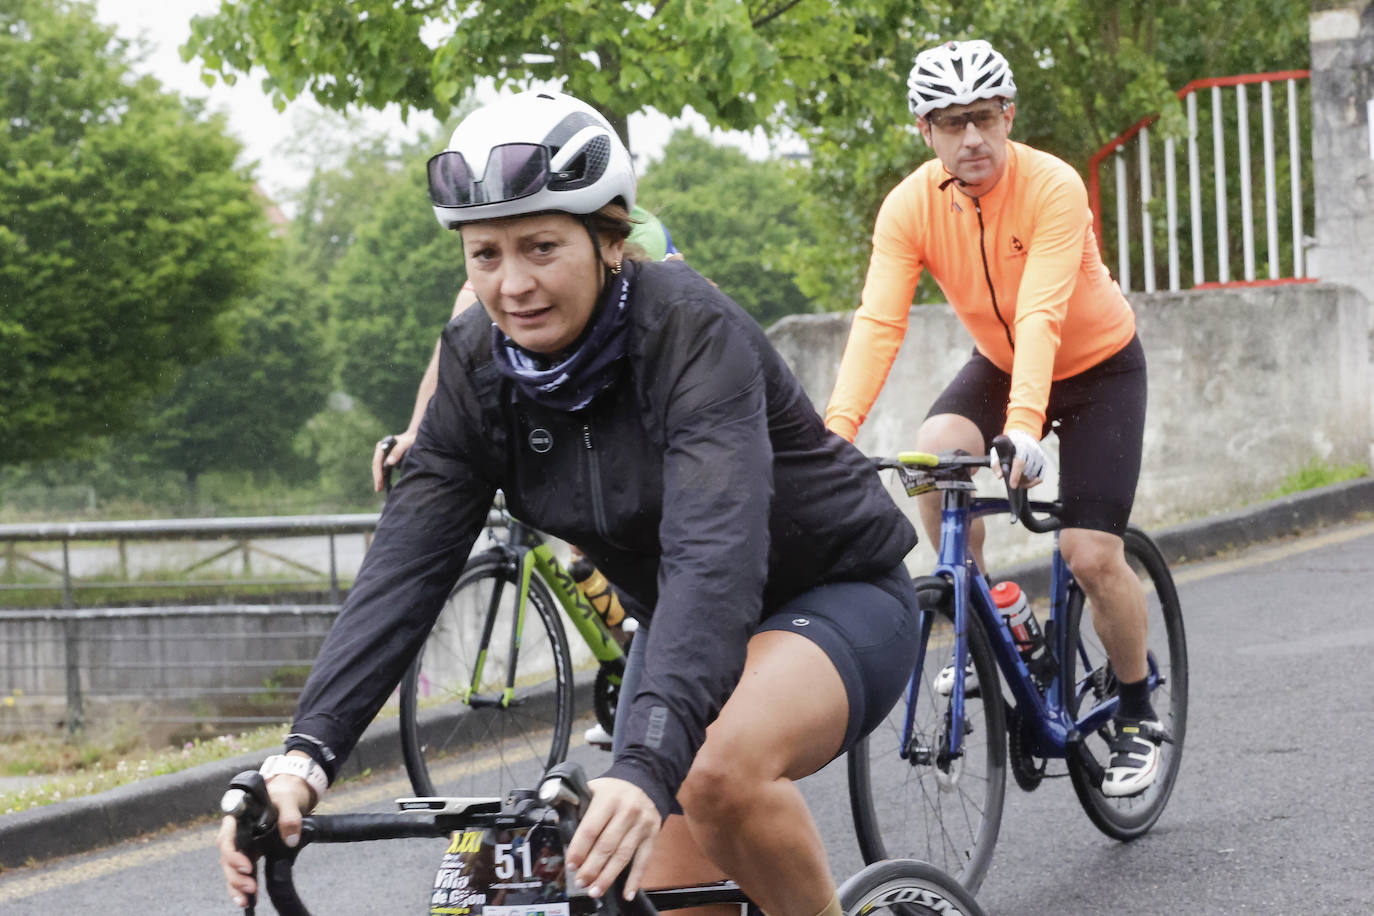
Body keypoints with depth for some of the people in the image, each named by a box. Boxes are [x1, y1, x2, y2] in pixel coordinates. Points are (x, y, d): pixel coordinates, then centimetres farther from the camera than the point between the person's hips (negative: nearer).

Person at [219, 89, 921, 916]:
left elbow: (715, 553, -43)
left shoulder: (692, 334, -29)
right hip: (692, 629, 6)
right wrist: (306, 754, -35)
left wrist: (648, 765, -58)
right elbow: (404, 567, -19)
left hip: (839, 593, -6)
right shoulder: (479, 369, -12)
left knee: (724, 767, -35)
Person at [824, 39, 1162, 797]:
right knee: (933, 452, -28)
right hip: (997, 363, 3)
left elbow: (1042, 316, -40)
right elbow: (878, 322, -28)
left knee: (1091, 556, -12)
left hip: (1096, 365, -3)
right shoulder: (910, 207, -19)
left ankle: (1139, 713, 13)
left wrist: (1025, 423, -54)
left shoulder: (1053, 189, -29)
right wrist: (837, 430, -43)